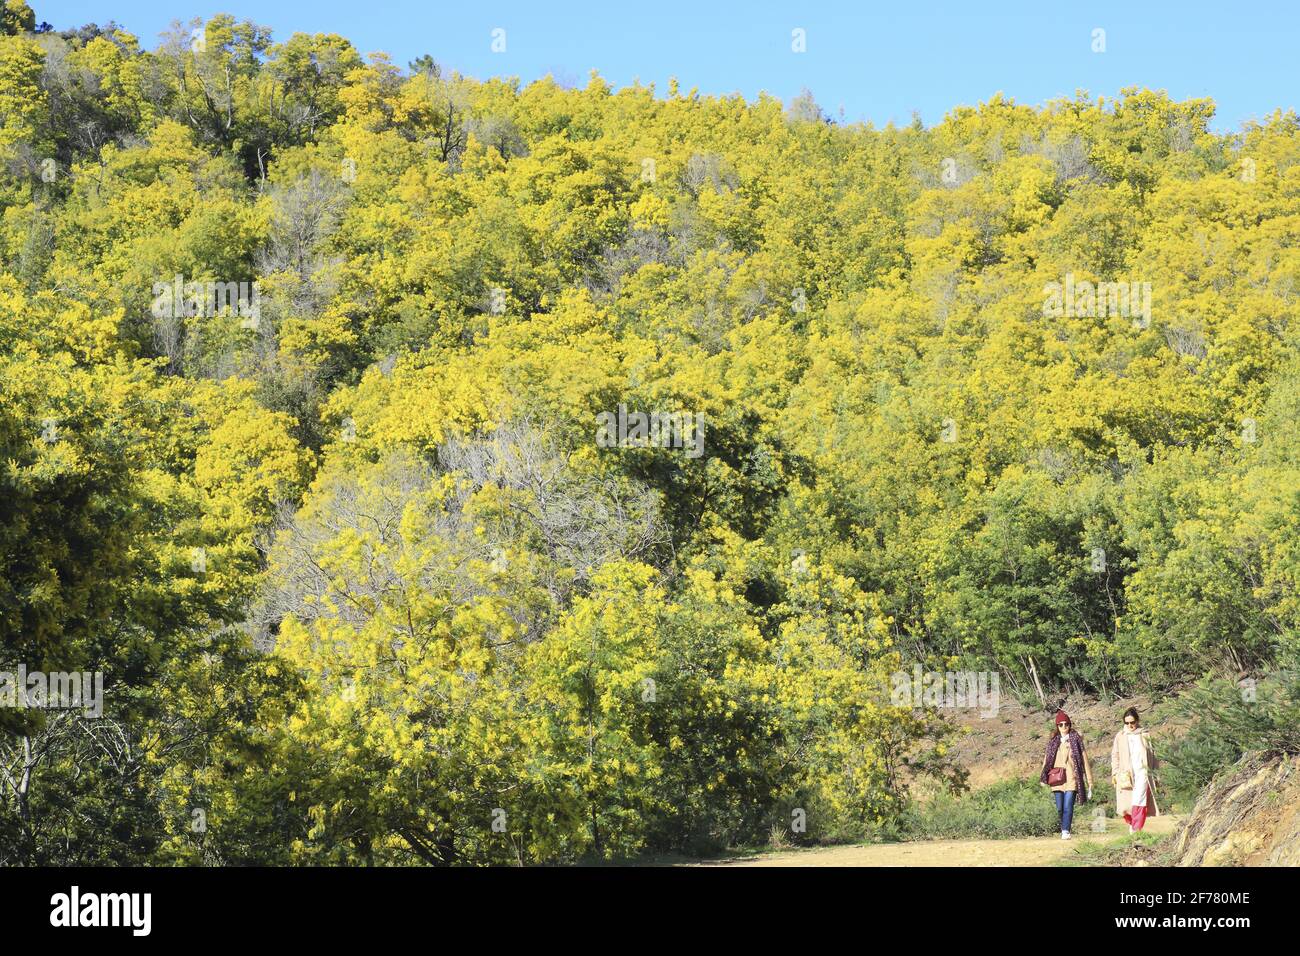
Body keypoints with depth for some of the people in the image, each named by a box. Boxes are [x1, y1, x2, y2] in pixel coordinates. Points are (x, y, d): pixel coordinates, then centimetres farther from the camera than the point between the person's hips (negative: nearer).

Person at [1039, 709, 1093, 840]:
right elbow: (1047, 759, 11)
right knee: (1060, 808, 5)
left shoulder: (1076, 740, 3)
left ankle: (1065, 831, -12)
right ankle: (1065, 828, 23)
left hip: (1071, 780, -3)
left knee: (1068, 807, -13)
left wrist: (1089, 781, 1)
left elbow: (1084, 760, 3)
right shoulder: (1053, 741, 12)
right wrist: (1043, 778, 0)